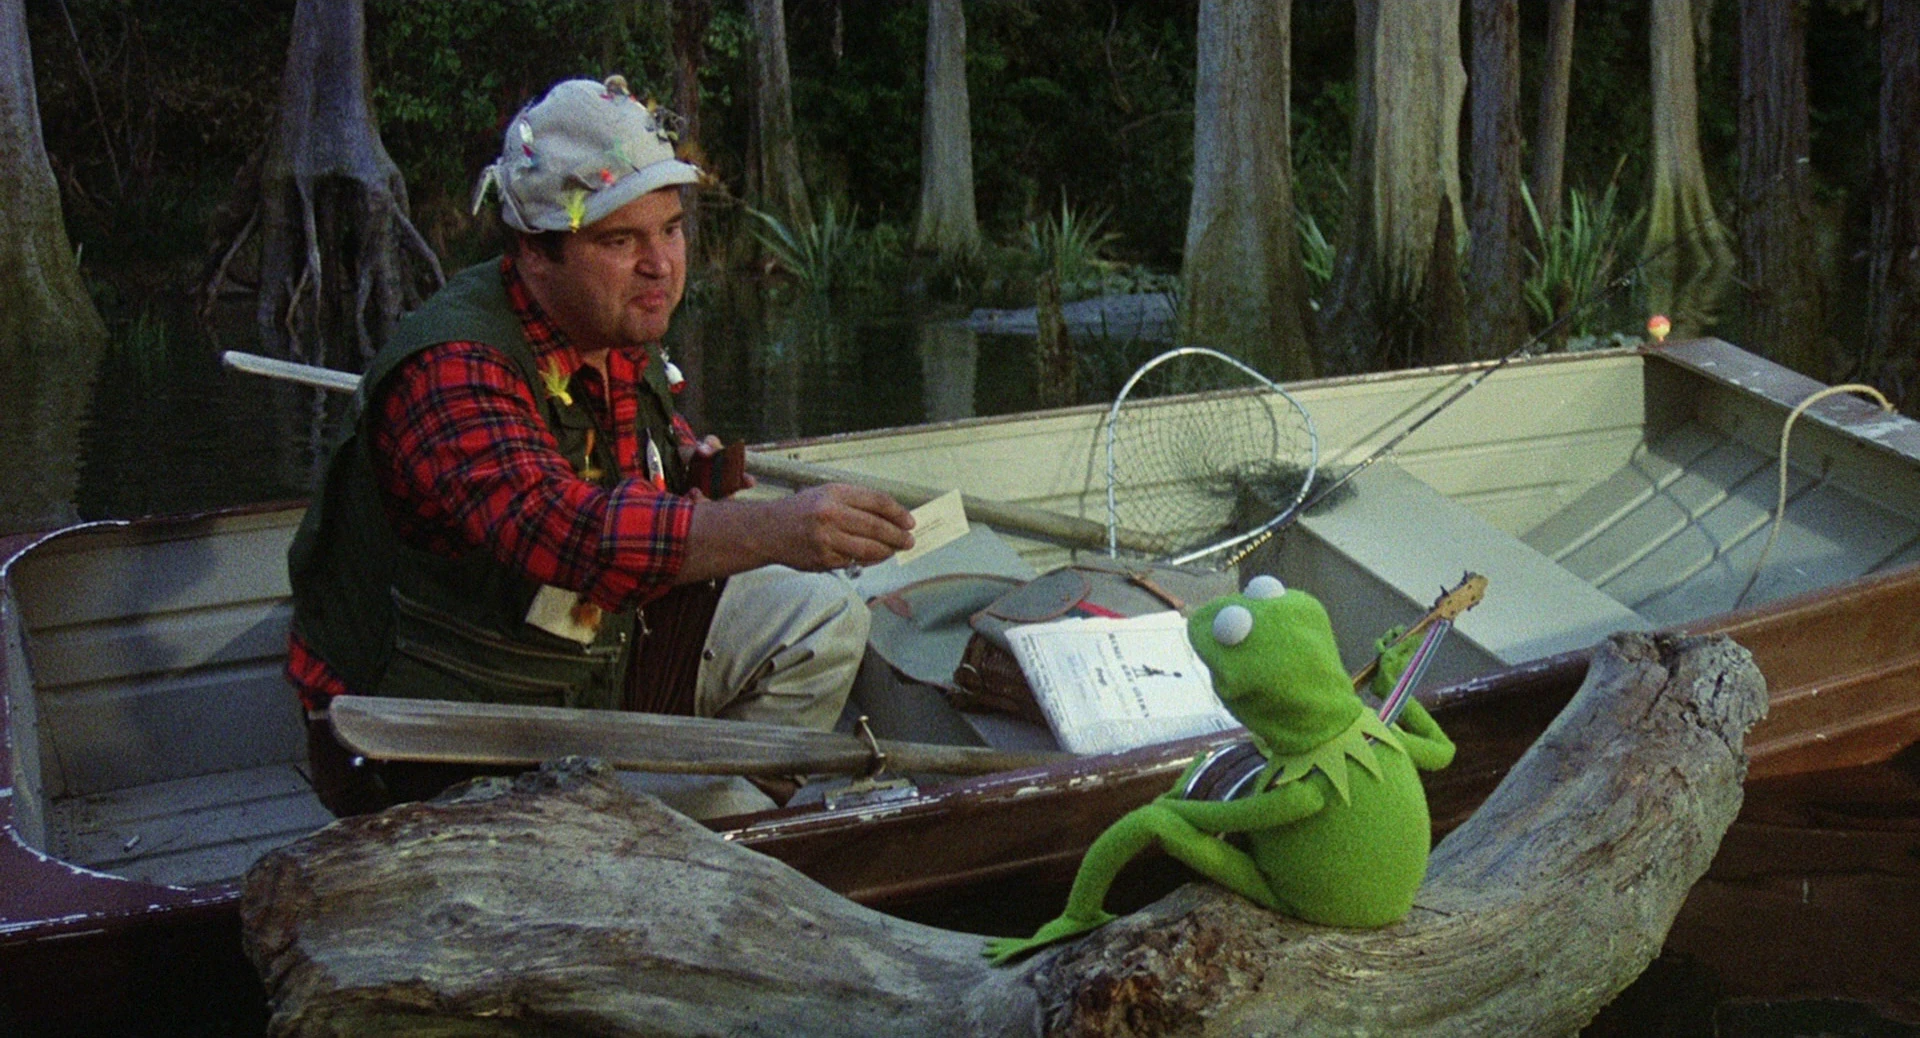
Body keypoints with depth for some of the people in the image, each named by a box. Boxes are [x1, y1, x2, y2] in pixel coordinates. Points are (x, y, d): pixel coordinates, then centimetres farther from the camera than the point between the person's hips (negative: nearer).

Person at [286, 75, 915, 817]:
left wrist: (692, 472, -2)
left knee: (820, 618, 7)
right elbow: (553, 529, -45)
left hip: (595, 658, 9)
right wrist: (775, 529, -56)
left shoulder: (625, 335, 1)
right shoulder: (451, 371, -27)